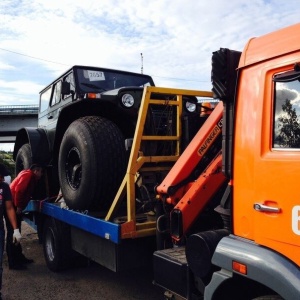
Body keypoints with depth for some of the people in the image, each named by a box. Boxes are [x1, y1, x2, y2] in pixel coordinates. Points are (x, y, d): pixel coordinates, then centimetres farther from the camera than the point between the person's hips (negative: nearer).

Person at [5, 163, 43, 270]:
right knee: (12, 234, -6)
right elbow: (18, 190, -22)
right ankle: (13, 263, -2)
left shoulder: (31, 178, 19)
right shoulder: (28, 174, -11)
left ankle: (19, 257, 26)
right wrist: (18, 206, -19)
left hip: (14, 206, 10)